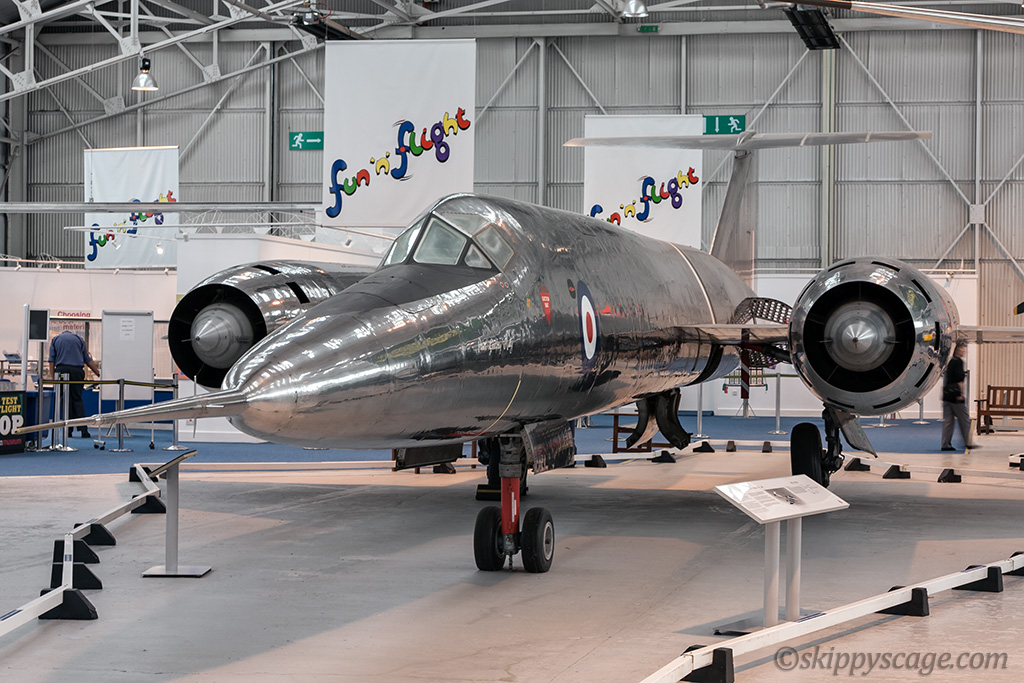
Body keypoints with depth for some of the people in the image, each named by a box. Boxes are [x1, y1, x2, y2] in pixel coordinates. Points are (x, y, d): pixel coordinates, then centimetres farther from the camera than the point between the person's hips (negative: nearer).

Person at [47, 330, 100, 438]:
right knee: (77, 399, 3)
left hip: (61, 369, 0)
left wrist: (53, 377, 5)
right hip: (77, 371, 0)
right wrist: (98, 373, 19)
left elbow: (51, 360, 7)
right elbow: (88, 360, 14)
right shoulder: (79, 339, 17)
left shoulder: (55, 340, 17)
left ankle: (68, 431, 0)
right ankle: (83, 430, -8)